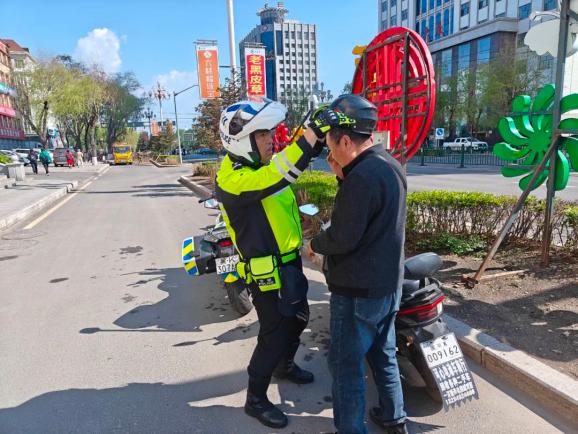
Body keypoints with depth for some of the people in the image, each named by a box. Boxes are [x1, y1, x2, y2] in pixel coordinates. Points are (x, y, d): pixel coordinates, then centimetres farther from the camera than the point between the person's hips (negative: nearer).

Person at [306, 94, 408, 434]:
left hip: (358, 290, -10)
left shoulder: (362, 177, -25)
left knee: (346, 364, 6)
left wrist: (314, 244, -5)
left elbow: (343, 238, -25)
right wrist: (344, 177, 3)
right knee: (383, 353, 24)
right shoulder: (390, 164, 6)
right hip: (388, 284, 10)